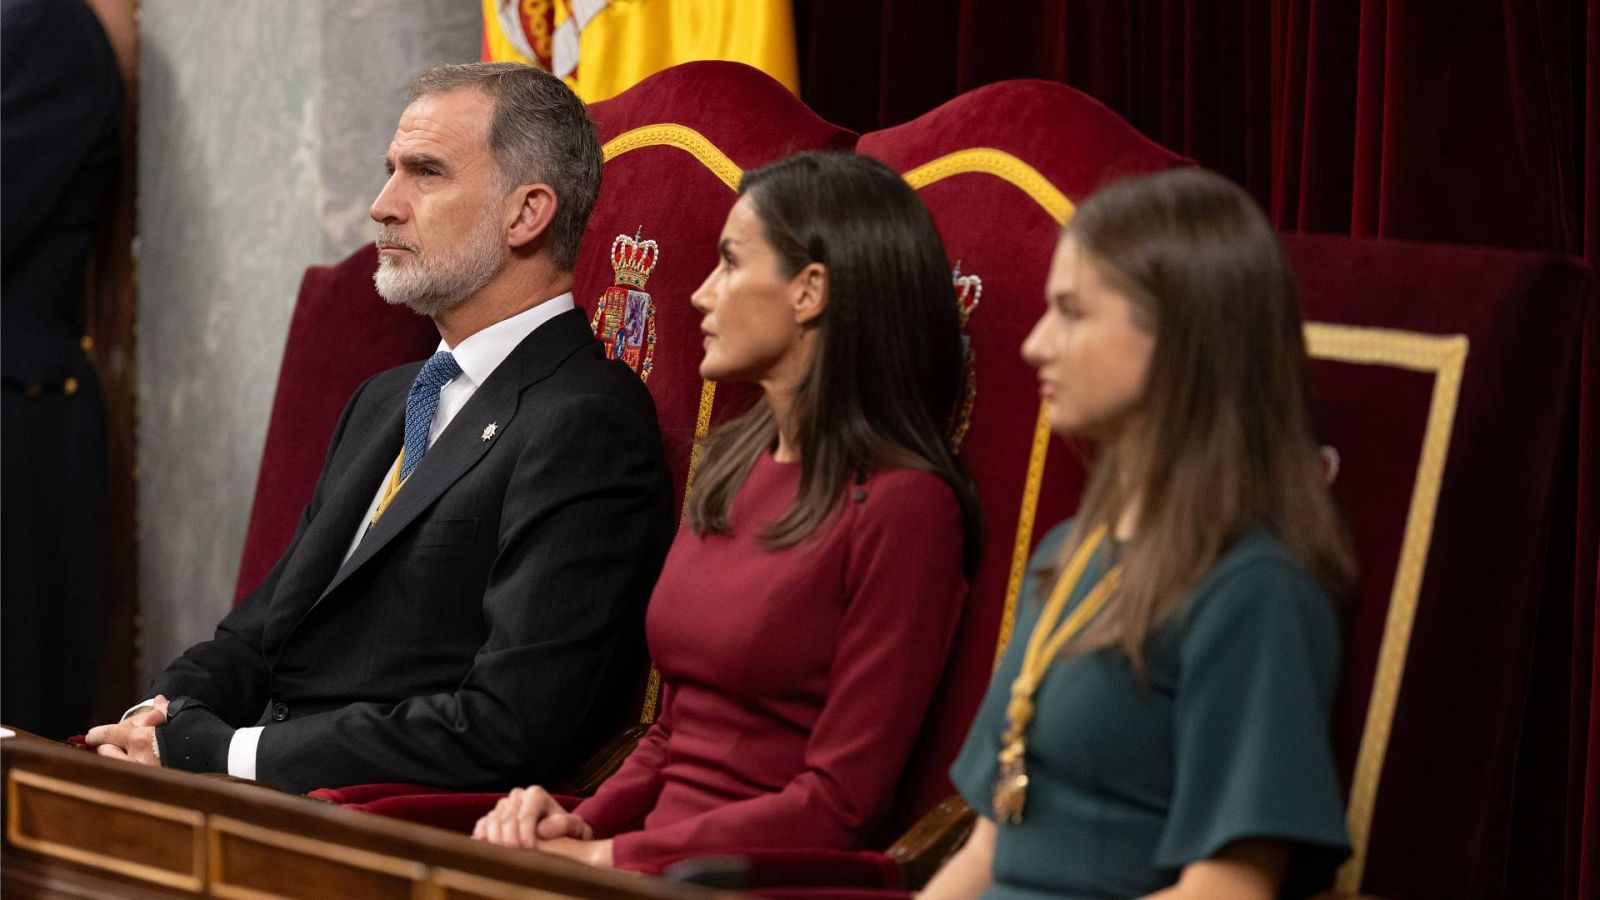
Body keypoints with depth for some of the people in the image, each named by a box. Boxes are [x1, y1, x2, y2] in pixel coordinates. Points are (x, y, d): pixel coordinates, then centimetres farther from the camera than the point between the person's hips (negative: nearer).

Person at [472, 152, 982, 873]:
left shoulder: (901, 504, -10)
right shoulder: (731, 462, 16)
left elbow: (839, 805, -12)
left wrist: (612, 856, -14)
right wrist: (582, 825, 1)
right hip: (660, 856, 7)